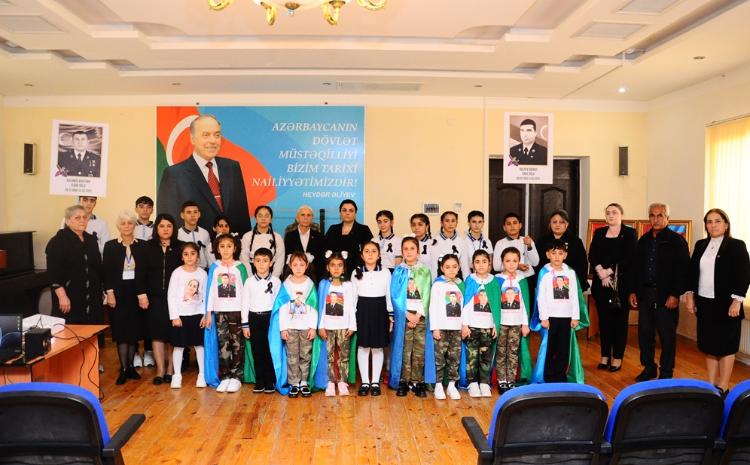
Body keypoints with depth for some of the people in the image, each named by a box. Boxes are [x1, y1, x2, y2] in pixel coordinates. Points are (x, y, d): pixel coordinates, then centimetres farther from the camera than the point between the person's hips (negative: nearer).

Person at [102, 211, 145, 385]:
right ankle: (123, 369, 6)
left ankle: (131, 366, 18)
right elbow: (106, 272, -2)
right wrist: (110, 293, -9)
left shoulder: (142, 246, 3)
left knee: (134, 330, 6)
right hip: (118, 293, -1)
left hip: (136, 293, 1)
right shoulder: (110, 246, 1)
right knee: (121, 331, 0)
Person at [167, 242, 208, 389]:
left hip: (197, 314, 1)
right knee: (179, 345, 6)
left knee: (199, 344, 7)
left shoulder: (202, 273, 0)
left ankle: (202, 374, 16)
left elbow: (205, 296, 3)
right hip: (180, 315, -1)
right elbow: (171, 295, -6)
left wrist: (205, 315, -3)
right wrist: (174, 316, -9)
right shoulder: (177, 273, -5)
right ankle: (177, 375, 17)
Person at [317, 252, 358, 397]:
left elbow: (351, 307, 1)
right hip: (328, 326, 1)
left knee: (344, 356, 2)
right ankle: (330, 383, 10)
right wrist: (320, 326, -1)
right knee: (329, 356, 3)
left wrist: (352, 326, -3)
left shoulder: (349, 285, 1)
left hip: (343, 326, -1)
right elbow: (321, 307, 2)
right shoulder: (323, 284, 3)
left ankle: (342, 382, 10)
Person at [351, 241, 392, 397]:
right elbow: (353, 297, 5)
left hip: (380, 311, 0)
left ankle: (375, 382, 17)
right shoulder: (356, 273, 2)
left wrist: (391, 315, 3)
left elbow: (389, 295, 5)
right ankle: (365, 382, 15)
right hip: (362, 311, 0)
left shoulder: (385, 272, 1)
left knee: (378, 348, 6)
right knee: (363, 347, 4)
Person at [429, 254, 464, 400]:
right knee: (440, 357, -2)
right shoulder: (438, 284, 0)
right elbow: (433, 307, -4)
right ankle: (438, 385, 6)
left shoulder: (460, 285, 12)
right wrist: (435, 327, -9)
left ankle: (452, 385, 14)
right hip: (442, 327, -3)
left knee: (455, 357, 5)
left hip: (457, 327, 4)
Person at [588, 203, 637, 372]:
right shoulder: (599, 233, 12)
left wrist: (609, 271, -16)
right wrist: (600, 271, -14)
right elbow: (591, 255, 2)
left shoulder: (629, 233, 1)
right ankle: (605, 356, 15)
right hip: (601, 283, 3)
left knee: (619, 319, 2)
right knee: (604, 319, 7)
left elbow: (628, 258, -10)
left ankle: (617, 358, 10)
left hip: (621, 283, -3)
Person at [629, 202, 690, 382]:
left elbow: (683, 270, -10)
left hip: (667, 297, -5)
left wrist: (675, 295, -15)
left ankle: (666, 373, 18)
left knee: (667, 336, 5)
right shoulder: (644, 240, 12)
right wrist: (633, 291, 9)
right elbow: (636, 267, 15)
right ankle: (648, 368, 25)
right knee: (645, 333, 10)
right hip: (645, 294, 5)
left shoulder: (677, 240, -5)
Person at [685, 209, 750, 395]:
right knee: (709, 346, 11)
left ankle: (723, 387, 14)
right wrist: (690, 295, 5)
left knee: (725, 347, 4)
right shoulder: (700, 245, 9)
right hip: (704, 304, 5)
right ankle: (711, 385, 22)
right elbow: (692, 272, 11)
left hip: (725, 305, -5)